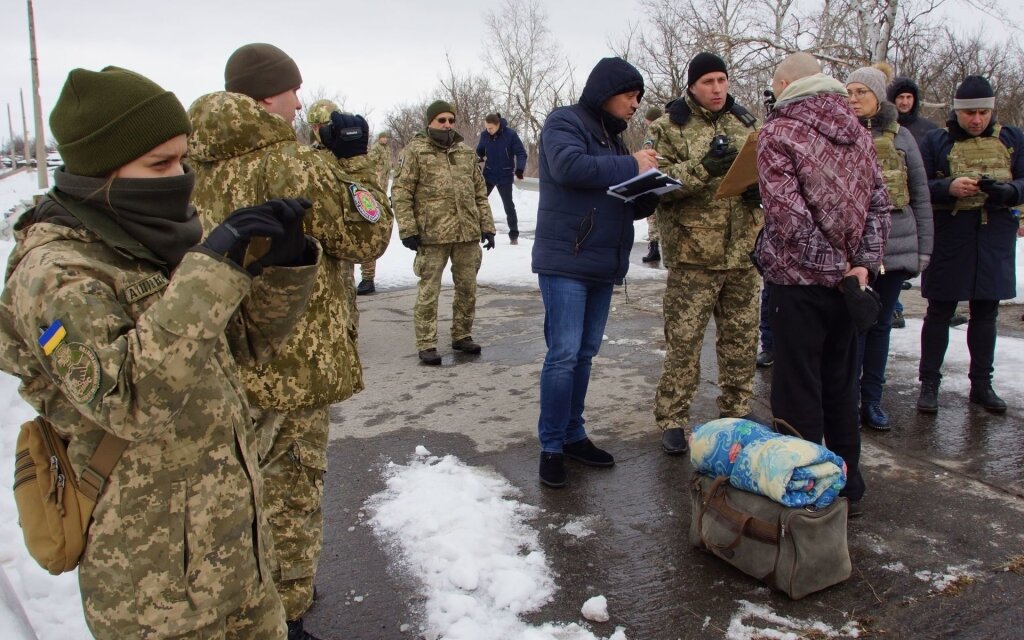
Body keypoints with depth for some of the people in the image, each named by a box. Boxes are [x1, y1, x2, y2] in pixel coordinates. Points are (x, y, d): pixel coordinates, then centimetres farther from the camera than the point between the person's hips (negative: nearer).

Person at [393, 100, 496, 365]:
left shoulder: (466, 153, 15)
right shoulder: (415, 151, -1)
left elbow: (480, 193, 17)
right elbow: (401, 193, -6)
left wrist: (487, 227, 11)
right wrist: (407, 230, -13)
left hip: (468, 233, 5)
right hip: (432, 234, -5)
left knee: (467, 288, 12)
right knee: (429, 291, 0)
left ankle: (462, 336, 28)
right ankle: (426, 345, 9)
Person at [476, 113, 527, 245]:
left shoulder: (510, 134, -16)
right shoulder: (484, 135, -6)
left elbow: (521, 153, -13)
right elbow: (480, 151, 9)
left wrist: (519, 169, -27)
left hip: (505, 177, -3)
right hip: (488, 174, 3)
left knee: (508, 206, 2)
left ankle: (514, 235, 12)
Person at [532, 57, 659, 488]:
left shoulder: (612, 137, 20)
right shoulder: (564, 122, -3)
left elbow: (625, 205, 21)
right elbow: (568, 166, -24)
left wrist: (648, 196, -2)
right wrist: (631, 167, -15)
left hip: (604, 265, 8)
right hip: (564, 261, -8)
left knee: (585, 354, 11)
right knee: (563, 353, -9)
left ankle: (573, 435, 21)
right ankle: (551, 446, 2)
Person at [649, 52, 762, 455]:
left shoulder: (745, 122, 14)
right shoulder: (669, 126, -1)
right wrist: (703, 169, -24)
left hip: (744, 251, 5)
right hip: (693, 251, -5)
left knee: (742, 338, 13)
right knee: (683, 340, -2)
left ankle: (736, 412, 29)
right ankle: (672, 420, 10)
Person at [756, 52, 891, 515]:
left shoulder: (778, 133, -10)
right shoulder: (857, 131, 11)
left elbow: (788, 214, -19)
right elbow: (879, 203, 6)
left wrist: (832, 268, -14)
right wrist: (864, 263, -1)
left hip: (799, 281, -6)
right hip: (847, 282, 7)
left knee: (798, 392, 3)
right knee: (842, 386, 17)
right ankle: (846, 488, 28)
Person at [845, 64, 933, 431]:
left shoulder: (900, 136, 6)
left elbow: (920, 195, 9)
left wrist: (923, 247, 6)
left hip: (896, 245, 2)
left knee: (880, 324, 10)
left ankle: (872, 401, 20)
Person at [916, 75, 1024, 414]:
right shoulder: (936, 141, 0)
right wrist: (949, 187, -23)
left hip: (995, 237, 3)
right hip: (949, 237, -3)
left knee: (986, 313, 11)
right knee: (940, 312, 3)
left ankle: (982, 384, 23)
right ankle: (929, 383, 12)